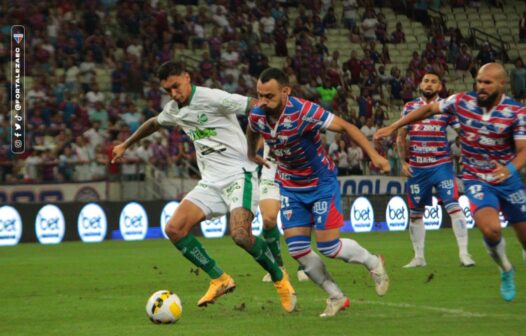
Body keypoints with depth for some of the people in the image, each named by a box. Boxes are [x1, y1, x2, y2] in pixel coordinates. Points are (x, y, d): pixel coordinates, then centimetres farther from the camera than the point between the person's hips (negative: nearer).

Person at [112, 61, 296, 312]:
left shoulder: (212, 98, -13)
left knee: (240, 234, -28)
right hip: (211, 181, 8)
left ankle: (280, 280, -3)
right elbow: (154, 124, 35)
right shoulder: (173, 110, 12)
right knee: (174, 228, -8)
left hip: (239, 174, -8)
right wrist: (125, 145, 45)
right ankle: (220, 280, 2)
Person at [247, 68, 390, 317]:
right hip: (289, 187, 5)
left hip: (320, 182, -5)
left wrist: (373, 155, -31)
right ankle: (336, 297, 13)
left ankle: (373, 263, 22)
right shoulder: (256, 115, -13)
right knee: (297, 249, -4)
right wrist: (252, 155, 30)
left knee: (329, 247, -9)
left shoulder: (304, 111, -30)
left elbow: (344, 126, -24)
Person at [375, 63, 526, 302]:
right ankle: (505, 270, 6)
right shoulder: (462, 101, -8)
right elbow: (428, 109, 6)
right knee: (491, 229, -26)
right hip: (476, 180, -1)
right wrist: (393, 127, 5)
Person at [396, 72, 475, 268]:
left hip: (441, 165, -3)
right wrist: (403, 162, 5)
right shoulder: (410, 107, 7)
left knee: (454, 207, -14)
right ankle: (418, 257, 20)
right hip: (416, 169, 3)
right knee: (415, 214, 8)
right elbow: (401, 137, 13)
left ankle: (464, 253, -11)